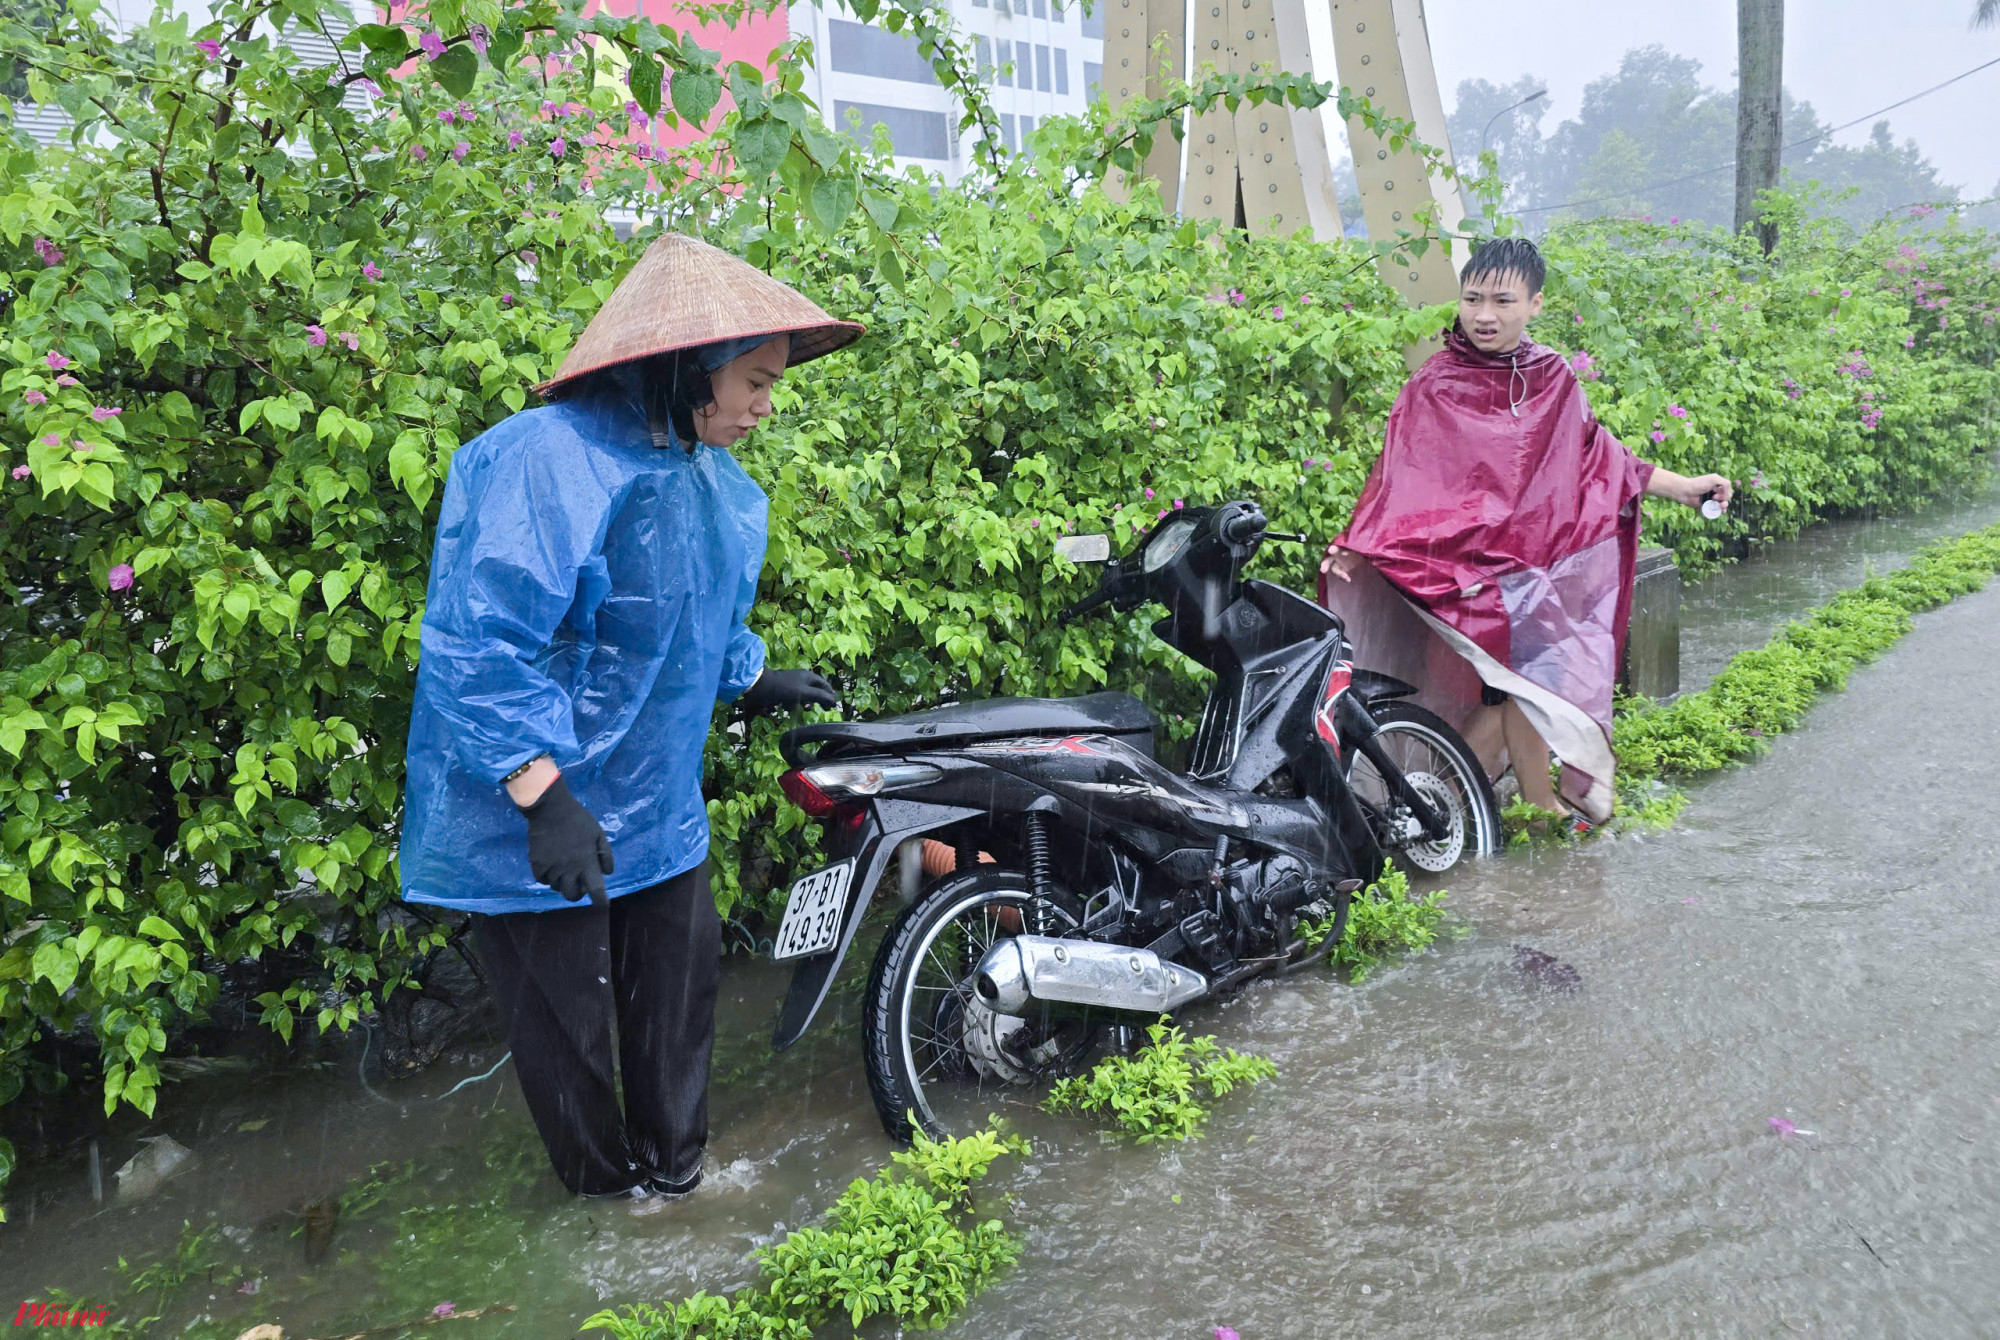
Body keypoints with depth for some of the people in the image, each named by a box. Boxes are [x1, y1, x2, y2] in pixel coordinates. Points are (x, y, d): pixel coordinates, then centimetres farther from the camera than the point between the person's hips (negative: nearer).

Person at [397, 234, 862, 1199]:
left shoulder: (704, 469, 6)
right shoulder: (548, 461, -26)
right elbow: (483, 642, -30)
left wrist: (751, 681, 22)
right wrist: (542, 791, -34)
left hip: (655, 801, 9)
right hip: (543, 819, -8)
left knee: (681, 969, 19)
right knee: (567, 1010, 11)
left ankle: (670, 1161, 42)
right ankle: (603, 1177, 37)